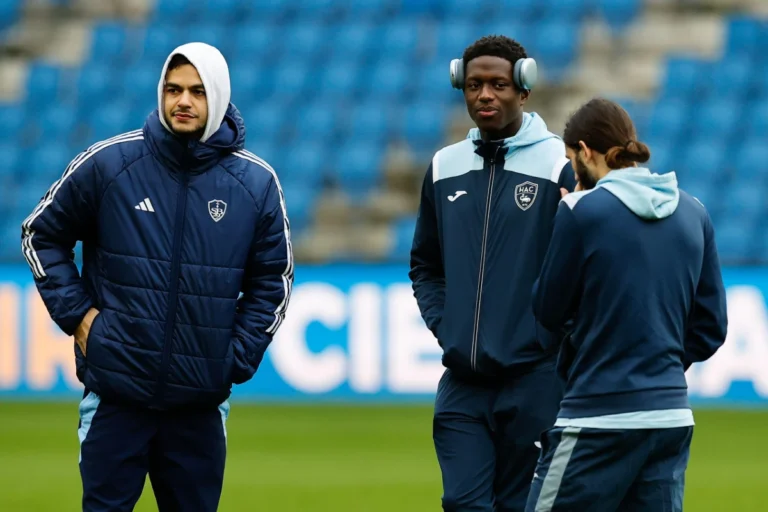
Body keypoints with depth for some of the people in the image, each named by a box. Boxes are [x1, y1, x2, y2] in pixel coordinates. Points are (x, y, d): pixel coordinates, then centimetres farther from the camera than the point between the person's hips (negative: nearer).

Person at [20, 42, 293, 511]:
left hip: (201, 403, 1)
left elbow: (273, 279, 11)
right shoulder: (107, 164, -3)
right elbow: (42, 235, 9)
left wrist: (238, 358, 2)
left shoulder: (256, 183, 1)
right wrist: (76, 313, -1)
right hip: (115, 395, -1)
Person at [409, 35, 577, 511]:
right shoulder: (445, 168, 10)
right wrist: (443, 326, 7)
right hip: (462, 382, 4)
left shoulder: (559, 165, -5)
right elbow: (425, 264, 21)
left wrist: (548, 336, -10)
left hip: (533, 378, -4)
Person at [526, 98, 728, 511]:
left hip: (601, 417, -6)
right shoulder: (693, 214, 7)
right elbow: (710, 327, 10)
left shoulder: (582, 211, -9)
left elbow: (548, 311, 1)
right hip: (672, 417, 6)